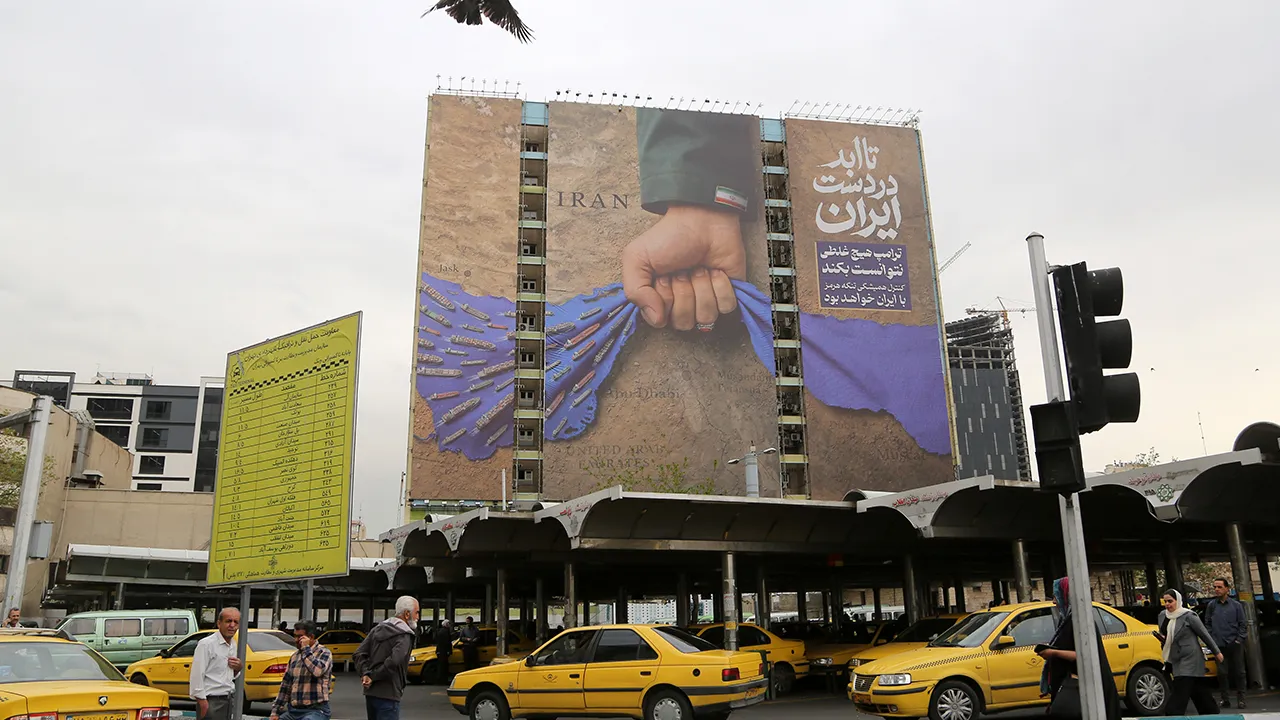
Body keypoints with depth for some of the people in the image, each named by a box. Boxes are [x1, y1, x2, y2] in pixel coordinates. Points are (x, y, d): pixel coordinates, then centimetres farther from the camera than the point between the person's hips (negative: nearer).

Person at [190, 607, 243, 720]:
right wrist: (202, 702, -20)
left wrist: (237, 668, 1)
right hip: (211, 702, -8)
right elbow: (197, 676, -18)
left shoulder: (233, 646, 12)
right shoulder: (207, 644, -12)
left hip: (227, 701, 8)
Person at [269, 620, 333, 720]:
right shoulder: (294, 657, 16)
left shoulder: (324, 653, -3)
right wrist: (275, 711, 12)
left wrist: (306, 649, -14)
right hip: (293, 710, 7)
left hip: (315, 710, -7)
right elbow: (285, 685, 18)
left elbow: (317, 671, -25)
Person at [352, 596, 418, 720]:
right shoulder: (404, 635, -13)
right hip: (388, 695, -8)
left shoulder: (378, 629, 11)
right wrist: (373, 676, -15)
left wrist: (365, 674, -5)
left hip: (370, 693, 8)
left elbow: (358, 654, 6)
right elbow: (394, 662, -28)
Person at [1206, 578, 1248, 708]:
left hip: (1235, 644, -1)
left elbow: (1242, 624, 5)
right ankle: (1225, 699, 10)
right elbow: (1207, 624, 11)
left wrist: (1239, 639, -4)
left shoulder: (1236, 605, 3)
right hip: (1219, 645, 1)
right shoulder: (1211, 605, 6)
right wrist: (1211, 639, 3)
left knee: (1239, 672, 4)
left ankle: (1240, 699, 14)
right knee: (1222, 673, 2)